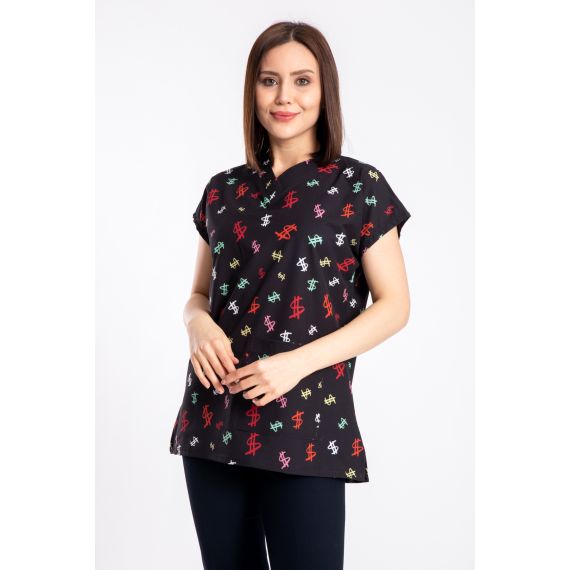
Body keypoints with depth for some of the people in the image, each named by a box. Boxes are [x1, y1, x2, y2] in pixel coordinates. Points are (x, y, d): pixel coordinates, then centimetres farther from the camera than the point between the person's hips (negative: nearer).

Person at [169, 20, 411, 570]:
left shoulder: (357, 186, -2)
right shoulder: (224, 189, 10)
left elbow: (394, 305, -3)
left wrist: (298, 363, -15)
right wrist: (198, 324, -7)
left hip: (305, 427, -4)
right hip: (213, 420, 4)